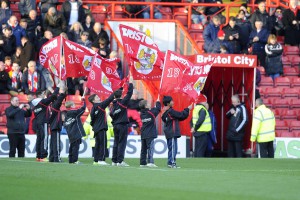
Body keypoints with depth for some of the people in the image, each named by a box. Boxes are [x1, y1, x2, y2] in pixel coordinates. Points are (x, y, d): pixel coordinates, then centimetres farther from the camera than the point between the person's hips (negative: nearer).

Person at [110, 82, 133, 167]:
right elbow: (129, 93, -7)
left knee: (116, 143, 12)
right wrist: (130, 84, 5)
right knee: (122, 143, -5)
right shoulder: (123, 102, -10)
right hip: (122, 125, -6)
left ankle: (114, 161, 13)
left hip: (115, 125, 6)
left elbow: (111, 114, 8)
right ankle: (120, 161, -10)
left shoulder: (113, 105, 4)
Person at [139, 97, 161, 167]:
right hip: (150, 134, -6)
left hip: (143, 134, 6)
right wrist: (158, 102, 17)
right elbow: (158, 109, 2)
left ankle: (142, 162, 12)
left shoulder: (142, 114, 5)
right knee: (150, 148, -8)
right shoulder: (150, 113, -11)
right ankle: (150, 162, -16)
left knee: (143, 149, 10)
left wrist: (154, 107, 21)